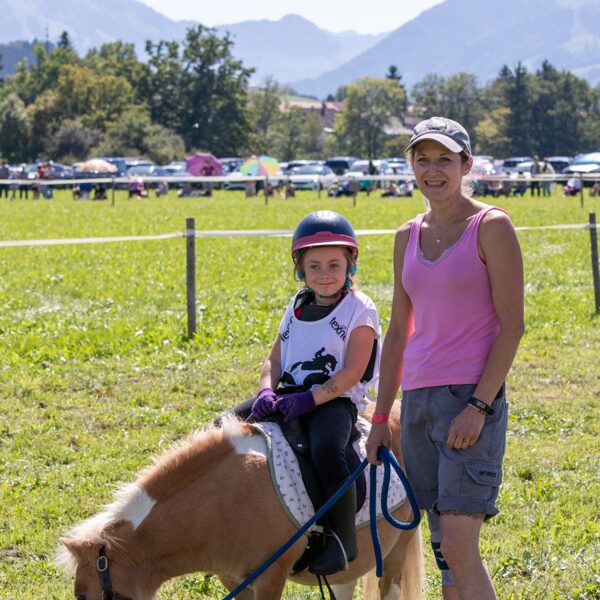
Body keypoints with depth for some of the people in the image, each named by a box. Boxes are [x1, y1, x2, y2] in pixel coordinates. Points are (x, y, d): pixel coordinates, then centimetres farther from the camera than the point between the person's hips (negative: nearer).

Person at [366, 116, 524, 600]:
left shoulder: (491, 227, -5)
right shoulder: (408, 236, 13)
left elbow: (511, 326, -9)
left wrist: (479, 406, -16)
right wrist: (380, 418, 16)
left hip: (471, 397, -6)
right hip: (418, 398, 6)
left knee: (459, 548, -14)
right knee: (444, 549, 8)